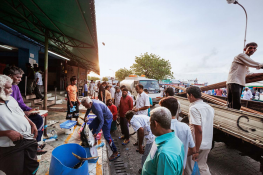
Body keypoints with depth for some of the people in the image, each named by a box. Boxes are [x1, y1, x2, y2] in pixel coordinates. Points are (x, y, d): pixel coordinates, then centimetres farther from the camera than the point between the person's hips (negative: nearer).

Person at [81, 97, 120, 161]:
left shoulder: (96, 107, -36)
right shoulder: (91, 102, -10)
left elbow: (101, 121, -32)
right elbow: (89, 109, 19)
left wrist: (96, 132, -31)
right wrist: (86, 115, 13)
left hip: (107, 118, -9)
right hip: (101, 116, 9)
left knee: (106, 135, -11)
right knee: (91, 127, 14)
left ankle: (116, 153, 0)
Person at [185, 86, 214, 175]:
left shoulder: (193, 108, -21)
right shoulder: (209, 107, 6)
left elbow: (198, 130, -25)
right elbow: (209, 126, 14)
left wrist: (197, 150, -18)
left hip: (196, 144, -8)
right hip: (207, 144, 8)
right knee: (202, 166, 25)